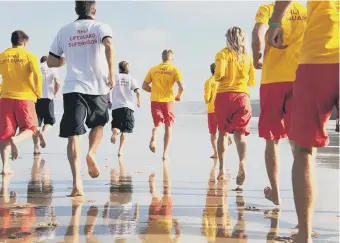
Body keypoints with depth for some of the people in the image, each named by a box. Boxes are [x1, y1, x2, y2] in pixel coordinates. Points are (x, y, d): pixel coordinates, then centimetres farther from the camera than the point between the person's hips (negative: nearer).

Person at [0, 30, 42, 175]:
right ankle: (15, 140, -20)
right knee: (30, 128, 12)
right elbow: (38, 76, -14)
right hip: (25, 98, -3)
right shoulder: (30, 56, -1)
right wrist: (38, 93, 0)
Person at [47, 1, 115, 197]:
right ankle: (92, 153, -1)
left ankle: (77, 183, -16)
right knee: (98, 124, 25)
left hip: (73, 88, 1)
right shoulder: (100, 27, 4)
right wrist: (111, 74, -13)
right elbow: (109, 46, -19)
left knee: (74, 135, -3)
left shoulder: (64, 31, 13)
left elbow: (51, 61, 14)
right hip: (98, 87, -1)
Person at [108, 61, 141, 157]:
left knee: (116, 126, 11)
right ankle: (120, 149, -3)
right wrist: (139, 102, 13)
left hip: (116, 106, 0)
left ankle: (114, 132, -24)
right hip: (128, 106, 0)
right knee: (124, 130, 5)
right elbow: (138, 92, -4)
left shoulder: (114, 78, 7)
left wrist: (109, 101, 12)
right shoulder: (131, 79, 5)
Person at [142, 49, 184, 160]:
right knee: (168, 127, 10)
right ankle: (165, 153, 8)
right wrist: (178, 96, 6)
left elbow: (144, 86, 5)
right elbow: (181, 87, -12)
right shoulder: (174, 70, -2)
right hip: (168, 101, -2)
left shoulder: (153, 69, 5)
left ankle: (153, 138, -19)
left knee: (157, 124, 14)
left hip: (155, 100, 2)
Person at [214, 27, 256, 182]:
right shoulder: (247, 57, 9)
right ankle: (242, 163, -33)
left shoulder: (223, 54, 0)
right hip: (242, 97, 1)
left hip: (224, 96, -1)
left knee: (222, 132, 14)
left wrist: (217, 78, 7)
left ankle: (222, 168, 15)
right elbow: (252, 82, 12)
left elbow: (219, 74, -16)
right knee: (240, 134, -7)